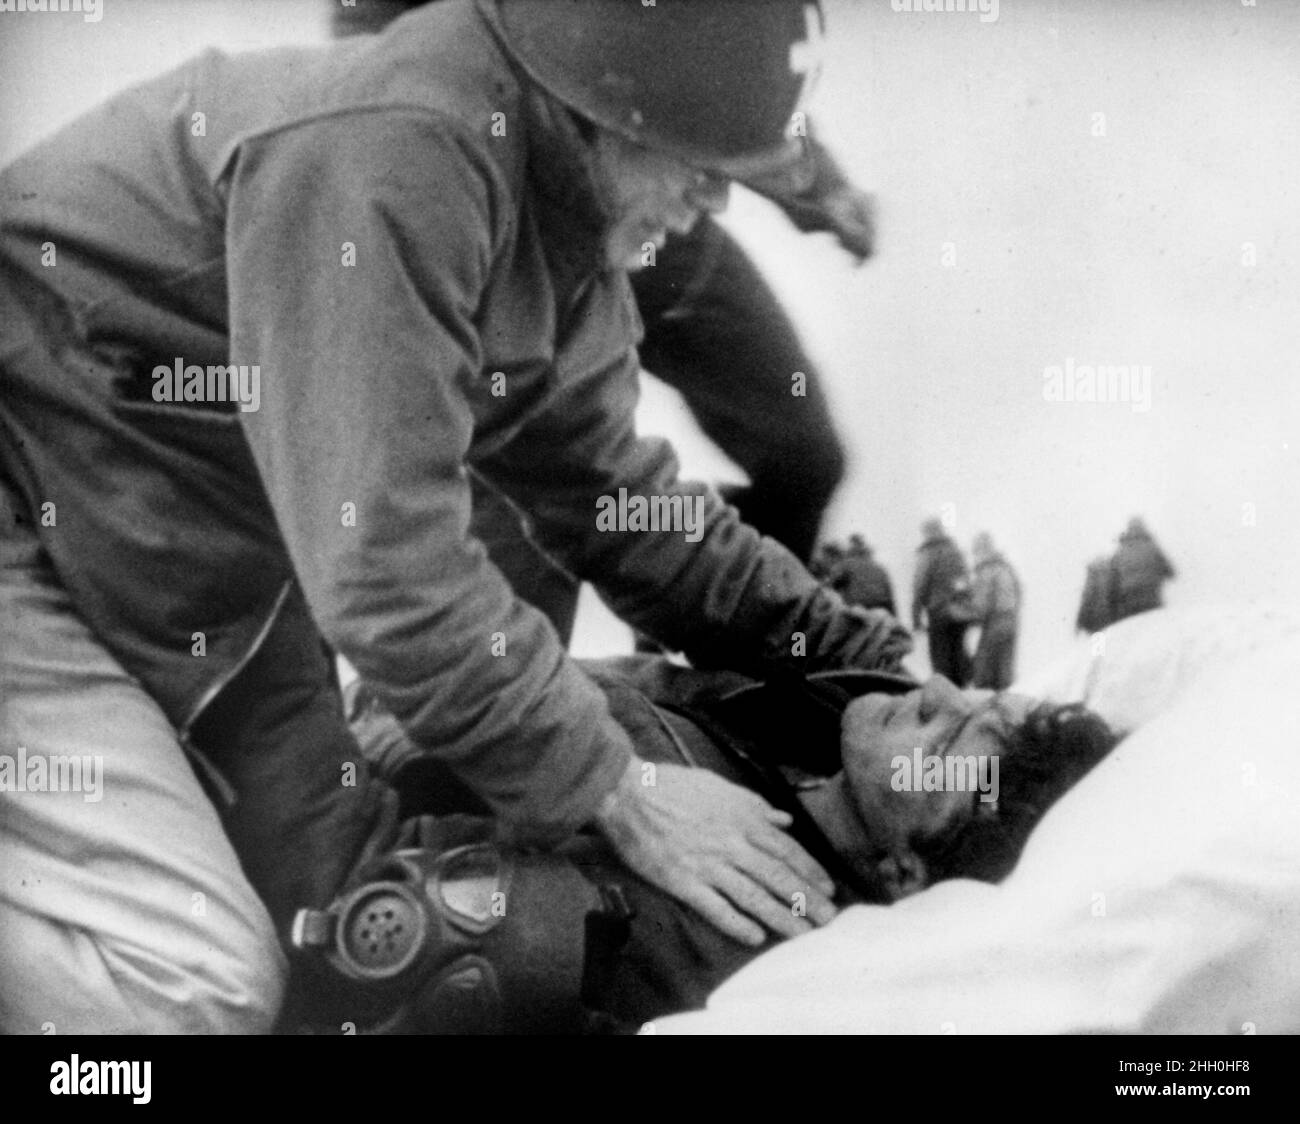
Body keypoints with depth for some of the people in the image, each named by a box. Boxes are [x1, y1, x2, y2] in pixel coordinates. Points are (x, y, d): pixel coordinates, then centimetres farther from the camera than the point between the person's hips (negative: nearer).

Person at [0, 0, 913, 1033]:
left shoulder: (575, 240, -1)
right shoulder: (393, 148, -31)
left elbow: (604, 486, 8)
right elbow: (385, 558, -33)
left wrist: (859, 652, 3)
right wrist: (618, 791, -25)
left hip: (203, 549, 9)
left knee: (338, 894, 9)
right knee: (201, 981, -16)